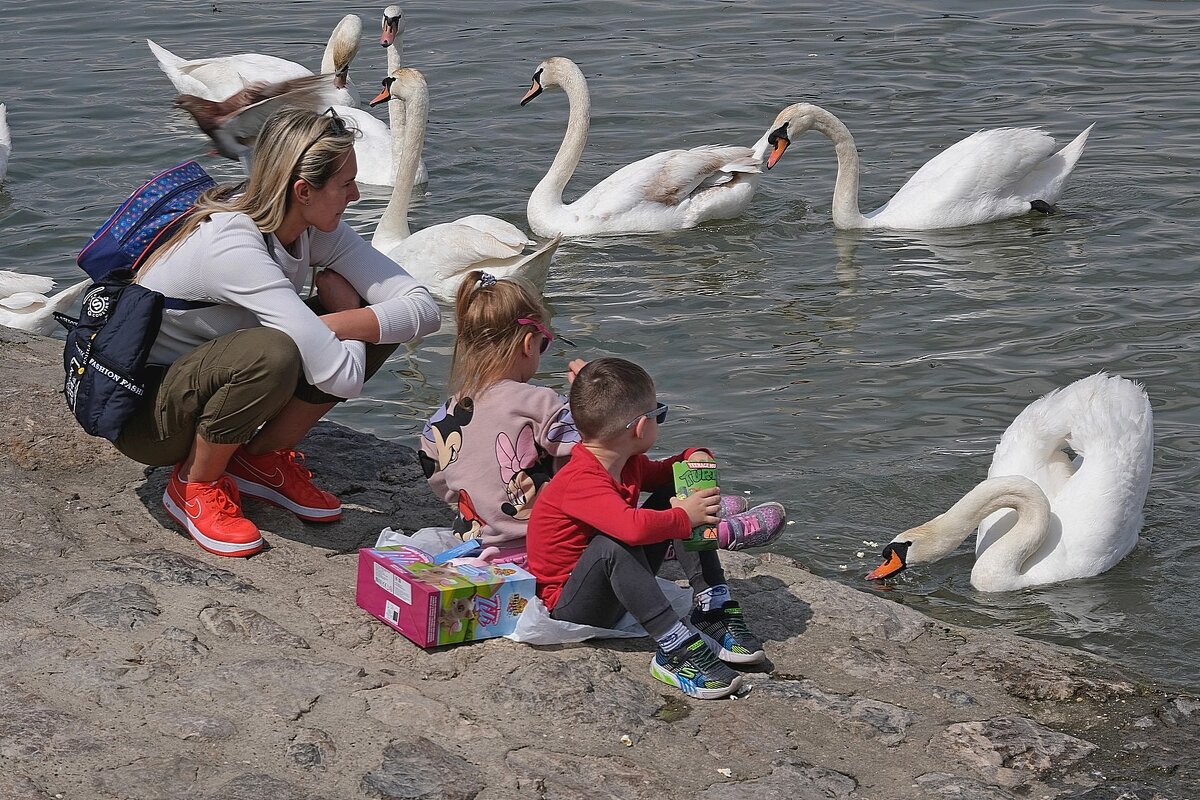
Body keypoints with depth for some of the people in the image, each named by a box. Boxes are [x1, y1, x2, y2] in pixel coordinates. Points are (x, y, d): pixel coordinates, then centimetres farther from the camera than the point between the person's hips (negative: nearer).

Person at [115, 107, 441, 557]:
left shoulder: (316, 230, -9)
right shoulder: (233, 245, -33)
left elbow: (422, 309, -14)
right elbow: (341, 376, -37)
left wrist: (328, 322, -27)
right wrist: (342, 315, -16)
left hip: (206, 376, 7)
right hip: (140, 411, -7)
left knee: (376, 328, -10)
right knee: (272, 354, -39)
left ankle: (263, 460, 5)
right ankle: (195, 486, -11)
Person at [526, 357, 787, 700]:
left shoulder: (628, 464, 1)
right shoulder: (581, 482, -30)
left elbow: (660, 475, 23)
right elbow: (633, 527, -46)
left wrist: (693, 459, 1)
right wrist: (685, 517, -30)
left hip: (616, 589, 10)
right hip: (569, 605, -9)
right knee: (613, 544, -40)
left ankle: (715, 611, -7)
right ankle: (676, 649, -37)